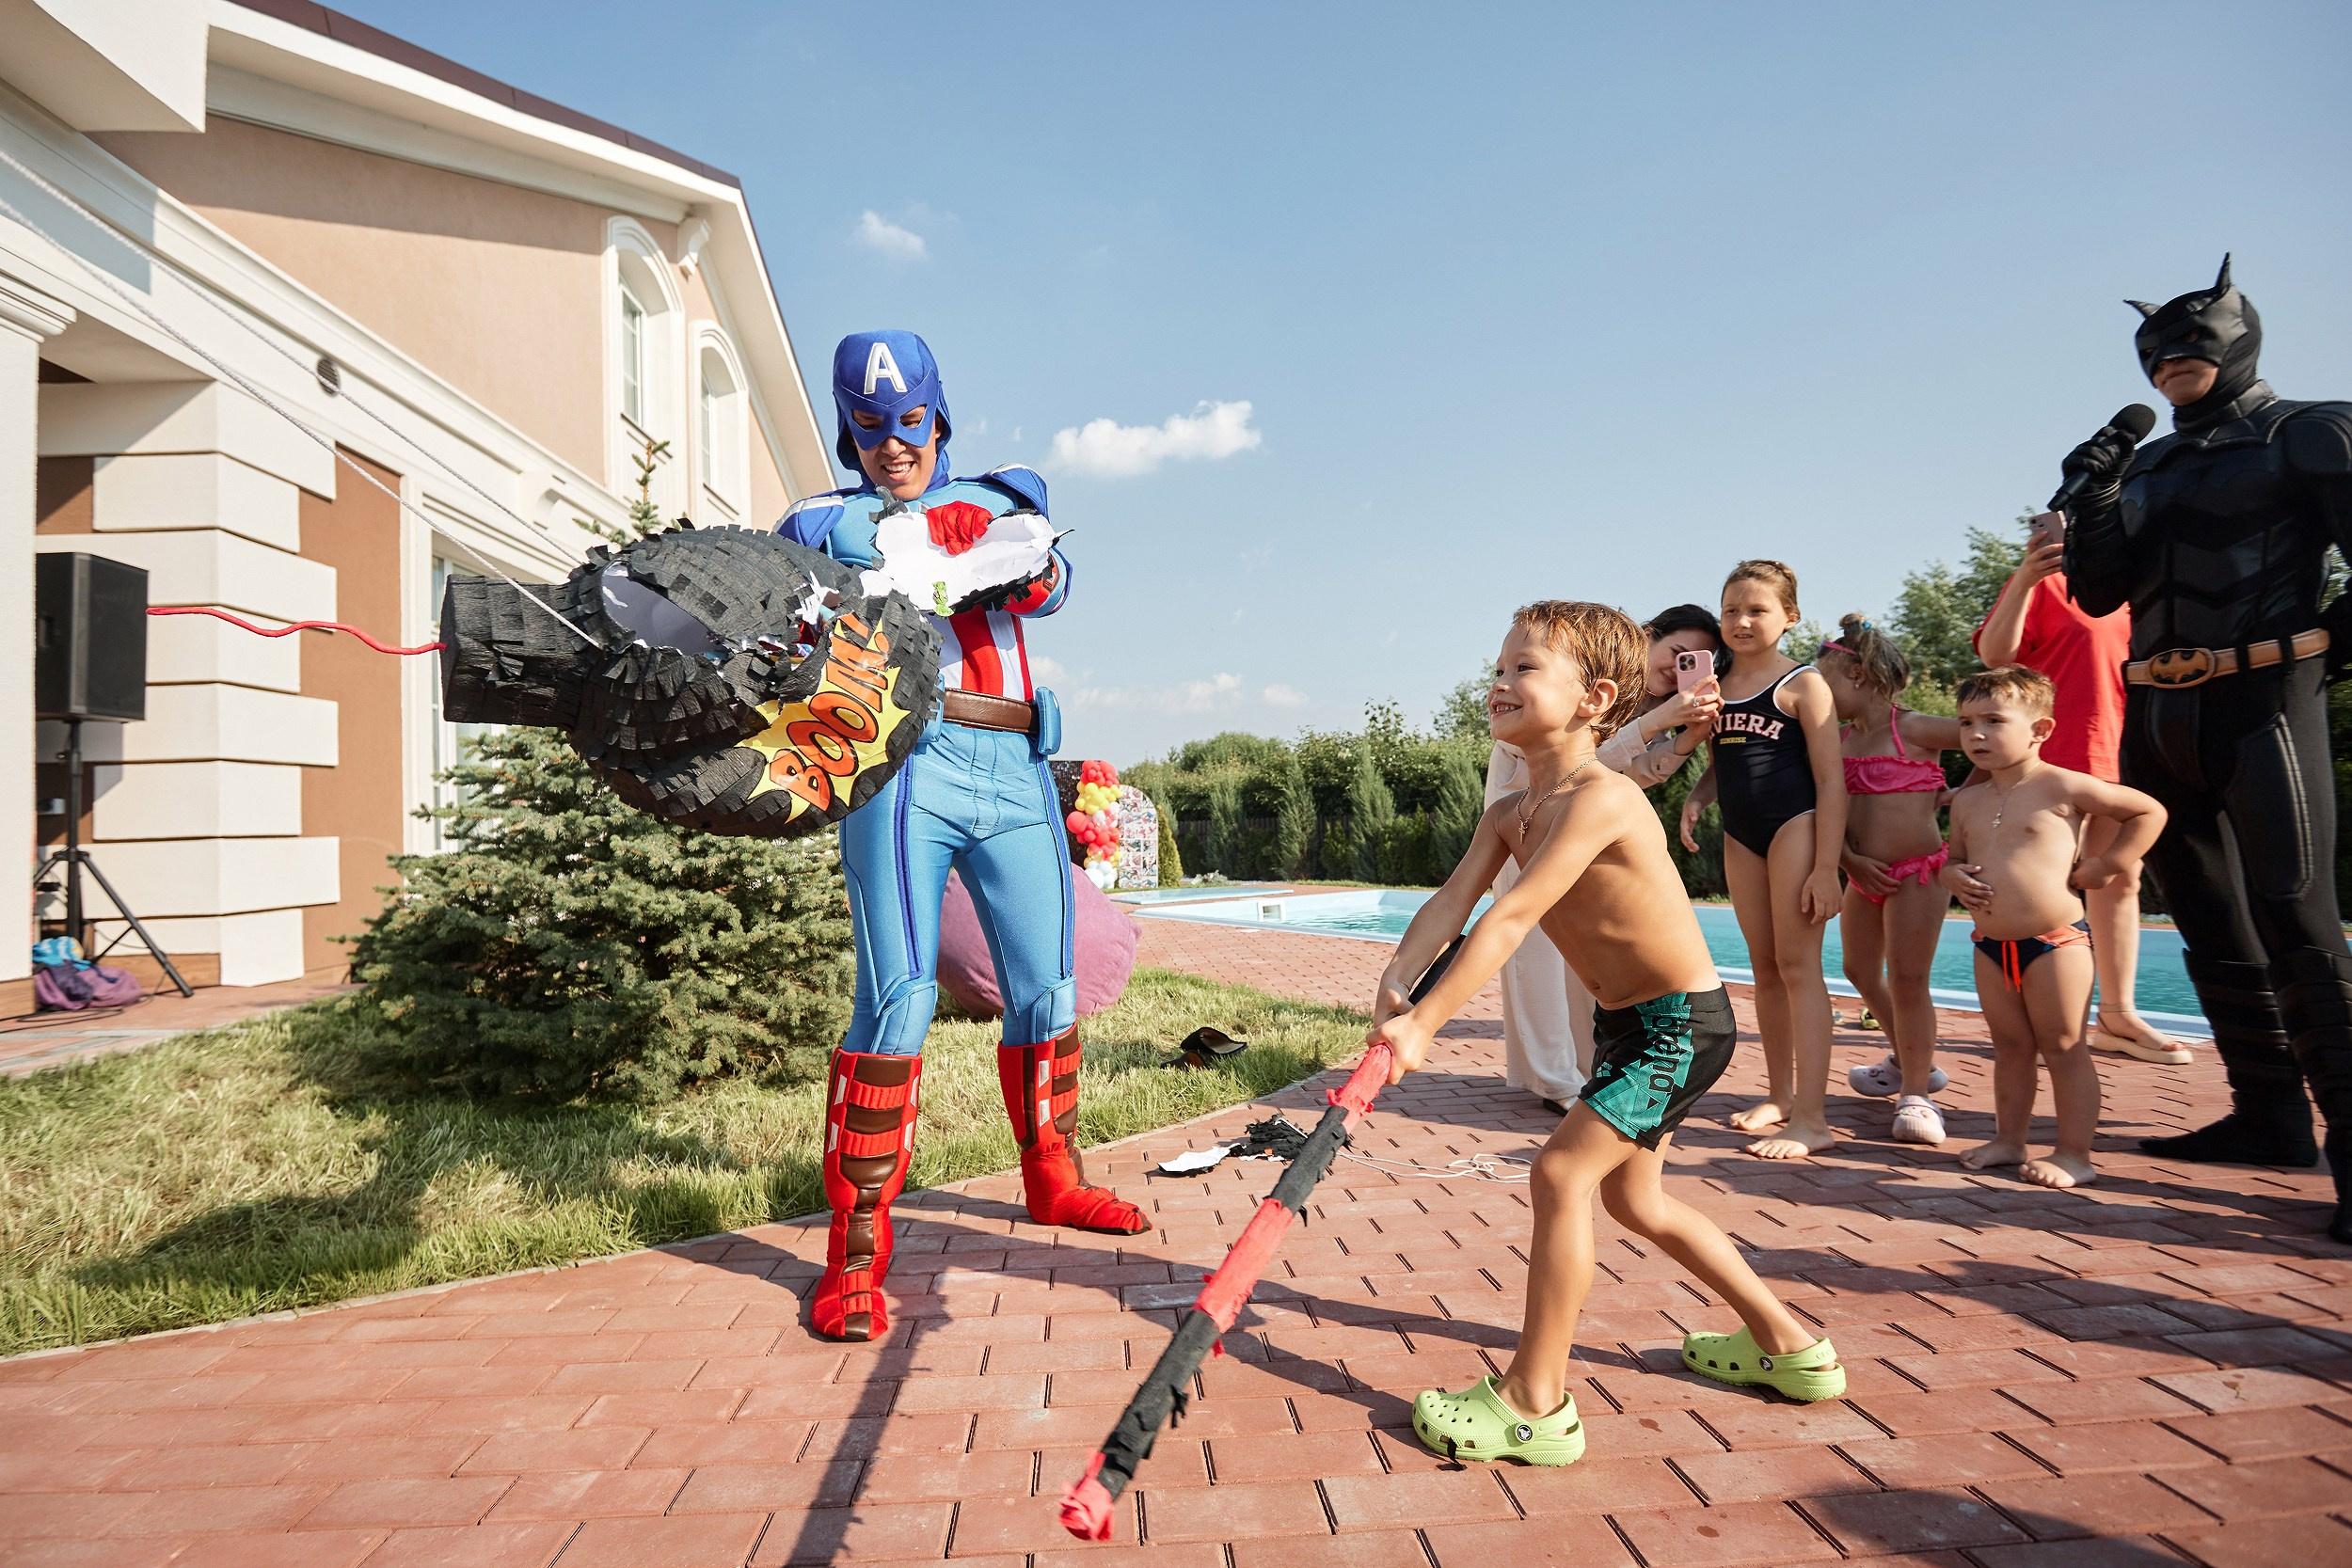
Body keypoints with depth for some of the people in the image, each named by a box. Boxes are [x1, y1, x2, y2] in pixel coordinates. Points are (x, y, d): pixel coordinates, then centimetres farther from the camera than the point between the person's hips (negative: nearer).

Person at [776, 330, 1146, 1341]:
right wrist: (825, 540, -23)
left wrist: (1028, 569, -21)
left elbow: (1047, 587, 2)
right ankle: (857, 1242, -3)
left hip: (1013, 770, 4)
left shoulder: (993, 502, 21)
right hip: (905, 762, -3)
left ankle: (1052, 1178, 28)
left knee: (1044, 983, 9)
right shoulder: (830, 520, 16)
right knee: (898, 995, -13)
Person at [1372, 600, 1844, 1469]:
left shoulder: (1602, 798, -27)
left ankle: (1535, 1402, -3)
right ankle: (1785, 1344, 39)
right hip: (1626, 1021, 10)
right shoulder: (1510, 815, 1)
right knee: (1632, 1196, 21)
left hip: (1682, 1023, -10)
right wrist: (1396, 981, -28)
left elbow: (1511, 919, -34)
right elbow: (1451, 899, -11)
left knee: (1563, 1169, -16)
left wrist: (1424, 1023, -37)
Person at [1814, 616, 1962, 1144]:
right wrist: (1851, 861, -10)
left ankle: (1916, 1093, 4)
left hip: (1917, 872, -7)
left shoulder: (1914, 729, -10)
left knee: (1907, 980, -8)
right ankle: (1911, 1060, 38)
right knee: (1861, 972, 16)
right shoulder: (1839, 740, 7)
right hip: (1865, 876, 7)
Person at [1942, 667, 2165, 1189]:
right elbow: (1956, 858, 20)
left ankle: (2074, 1154, 12)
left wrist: (2105, 865, -6)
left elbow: (2149, 812, -2)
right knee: (2010, 1049, 15)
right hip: (1992, 947, 6)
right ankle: (2009, 1140, 26)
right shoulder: (1968, 802, 8)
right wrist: (1953, 877, -3)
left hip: (2055, 942, -6)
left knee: (2064, 1049, 3)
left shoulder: (2062, 787, -8)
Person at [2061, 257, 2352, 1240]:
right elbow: (2097, 595, 12)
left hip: (2261, 700, -6)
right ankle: (2268, 1117, 20)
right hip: (2156, 712, 6)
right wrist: (2092, 504, 0)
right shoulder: (2146, 466, 17)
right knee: (2211, 925, 10)